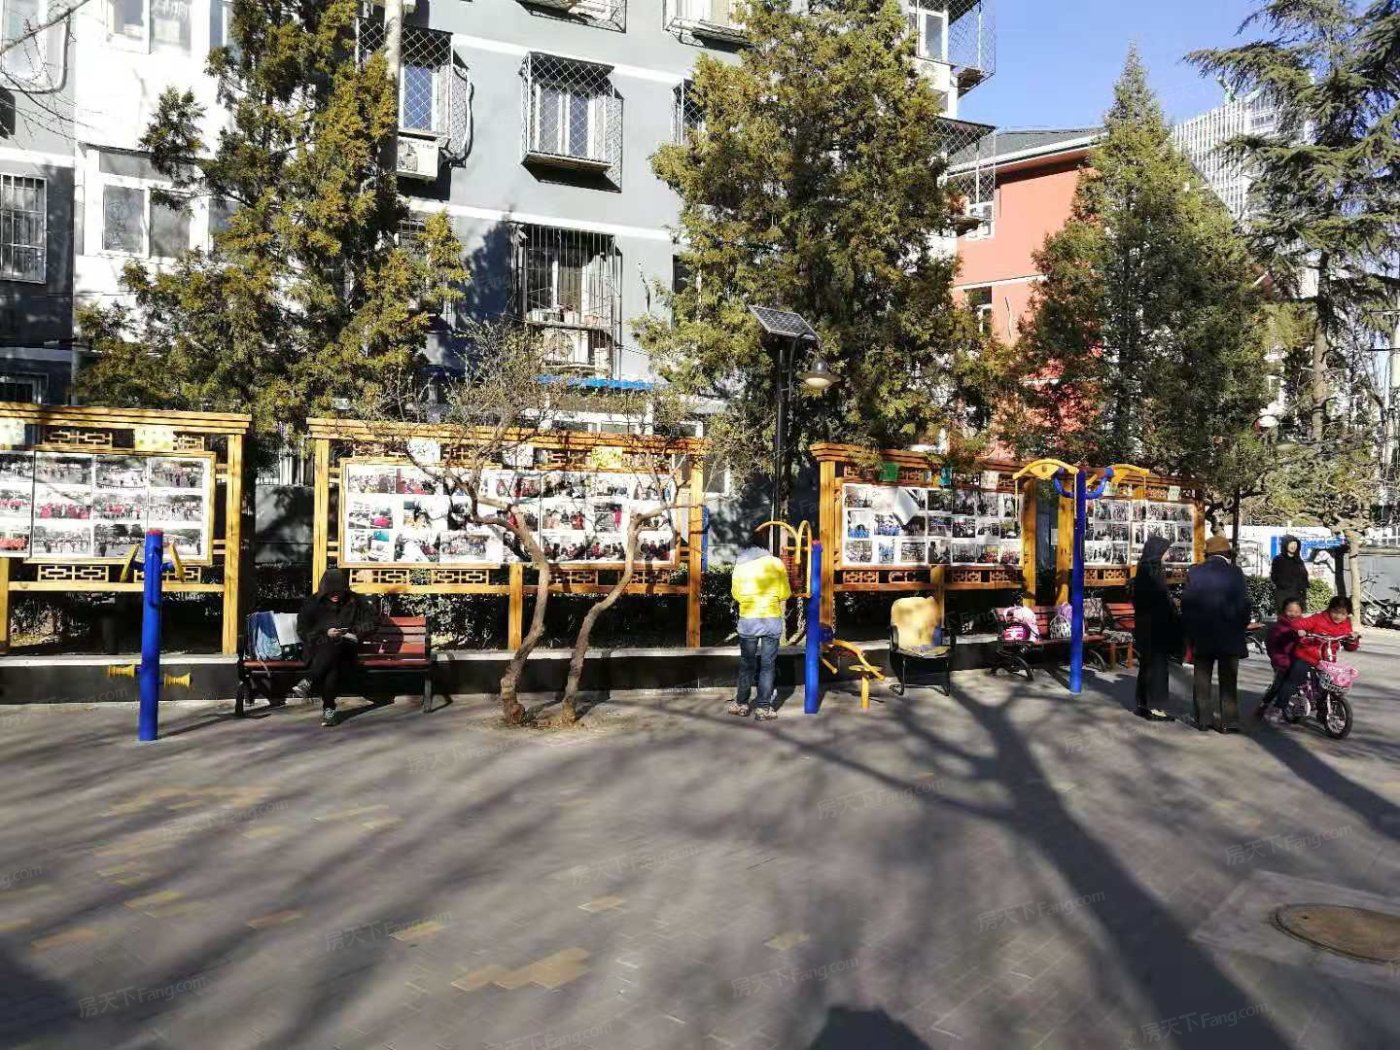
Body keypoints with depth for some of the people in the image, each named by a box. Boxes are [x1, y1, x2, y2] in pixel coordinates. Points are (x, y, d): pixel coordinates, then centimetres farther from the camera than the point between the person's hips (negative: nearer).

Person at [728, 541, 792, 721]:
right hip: (772, 620, 0)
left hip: (748, 620, 0)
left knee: (747, 664, 11)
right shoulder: (776, 564, 6)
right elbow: (784, 596, 5)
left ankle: (741, 704, 18)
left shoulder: (740, 566, 7)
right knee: (768, 665, 5)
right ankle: (763, 708, 6)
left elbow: (737, 595, 2)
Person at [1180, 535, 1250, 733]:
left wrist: (1190, 631, 8)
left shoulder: (1194, 572, -1)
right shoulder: (1235, 573, -7)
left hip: (1201, 635, 2)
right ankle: (1228, 721, 4)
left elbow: (1186, 604, 1)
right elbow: (1244, 605, -5)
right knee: (1228, 680, 4)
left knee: (1202, 678, 9)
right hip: (1229, 634, -1)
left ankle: (1203, 718, 10)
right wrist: (1242, 629, 7)